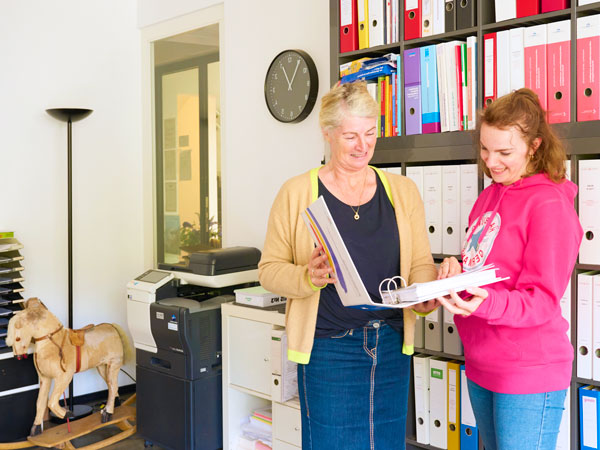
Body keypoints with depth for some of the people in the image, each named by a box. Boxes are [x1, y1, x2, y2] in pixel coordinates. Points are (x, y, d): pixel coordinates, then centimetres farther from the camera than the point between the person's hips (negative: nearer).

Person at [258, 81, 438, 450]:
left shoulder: (403, 191, 7)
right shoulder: (297, 192, -3)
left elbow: (421, 263, 7)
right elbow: (269, 268, -1)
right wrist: (309, 277, -20)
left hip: (391, 346, 4)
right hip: (328, 347, -3)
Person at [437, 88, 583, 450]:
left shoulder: (549, 203, -14)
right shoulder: (489, 196, 11)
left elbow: (542, 301, -17)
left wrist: (485, 304, -34)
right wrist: (457, 272, -3)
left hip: (529, 377, -8)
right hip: (481, 366, 8)